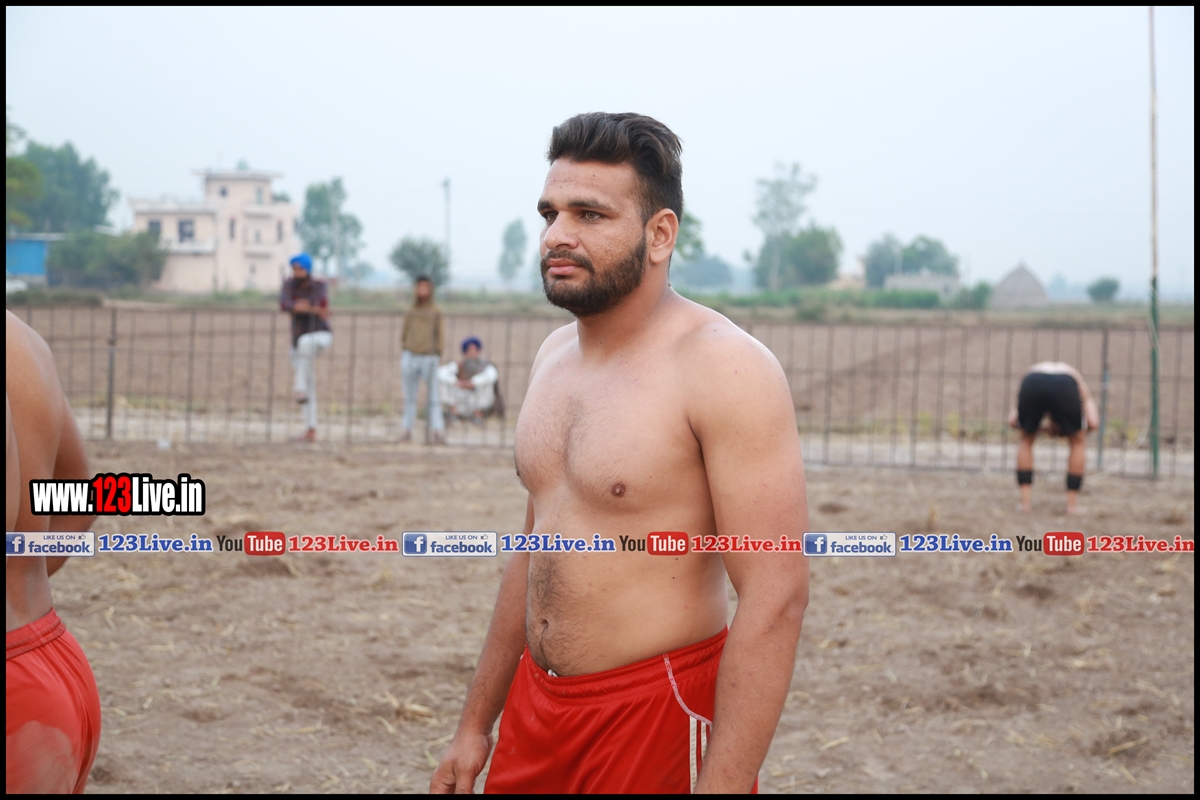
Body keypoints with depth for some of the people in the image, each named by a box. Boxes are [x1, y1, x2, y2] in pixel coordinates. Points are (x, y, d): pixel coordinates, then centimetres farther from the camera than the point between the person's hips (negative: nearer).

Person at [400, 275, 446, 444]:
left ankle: (437, 430, -8)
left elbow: (440, 336, 3)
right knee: (409, 397, 4)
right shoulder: (410, 312, 12)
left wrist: (438, 358, -3)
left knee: (433, 397, -6)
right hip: (410, 356, 3)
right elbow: (404, 335, 17)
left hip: (429, 358, -3)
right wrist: (402, 357, 11)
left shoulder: (435, 312, 3)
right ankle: (407, 430, 7)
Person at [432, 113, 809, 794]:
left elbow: (776, 600, -21)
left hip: (658, 718, -7)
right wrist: (476, 725, 18)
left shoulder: (725, 368, -16)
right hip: (536, 707, 7)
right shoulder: (555, 355, 8)